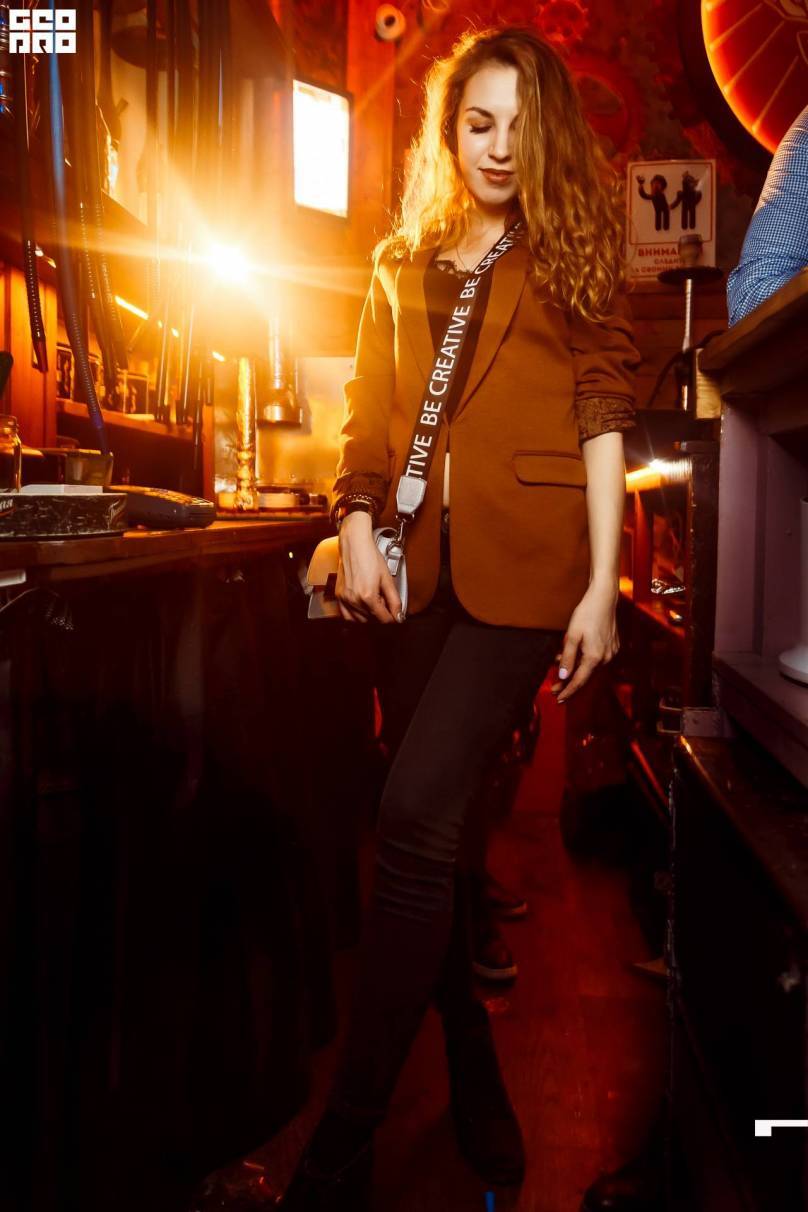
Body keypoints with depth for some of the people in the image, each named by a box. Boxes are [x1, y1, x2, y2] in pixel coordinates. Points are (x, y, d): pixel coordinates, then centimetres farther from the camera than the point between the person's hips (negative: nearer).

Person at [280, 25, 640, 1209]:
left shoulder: (572, 253, 9)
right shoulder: (402, 263, 19)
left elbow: (605, 418, 0)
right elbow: (369, 416, 15)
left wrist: (602, 587, -8)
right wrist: (358, 527, -3)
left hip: (520, 565, -4)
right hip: (415, 566, 5)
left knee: (416, 814, -16)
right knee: (425, 825, 7)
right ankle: (475, 1065, 29)